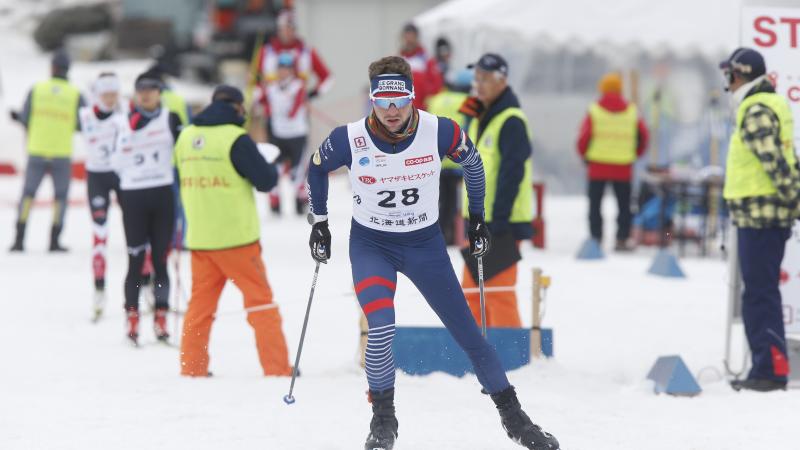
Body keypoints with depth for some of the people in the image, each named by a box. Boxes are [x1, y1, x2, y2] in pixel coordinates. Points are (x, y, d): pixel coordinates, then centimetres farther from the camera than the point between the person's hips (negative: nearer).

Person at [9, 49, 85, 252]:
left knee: (28, 194, 11)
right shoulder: (76, 95, -4)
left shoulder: (36, 90, -2)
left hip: (37, 152, 1)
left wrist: (17, 116, 20)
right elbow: (84, 124, -3)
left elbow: (26, 120, -2)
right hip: (62, 154, -1)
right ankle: (54, 241, 3)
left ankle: (19, 239, 3)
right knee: (61, 197, 11)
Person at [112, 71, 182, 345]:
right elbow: (118, 163, 6)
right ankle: (132, 318, 3)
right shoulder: (127, 122, 7)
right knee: (136, 259, -1)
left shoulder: (170, 119, 4)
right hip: (133, 196, 0)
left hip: (163, 195, 0)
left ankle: (161, 319, 8)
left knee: (160, 260, 4)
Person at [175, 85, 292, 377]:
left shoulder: (186, 137, 7)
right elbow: (266, 180, -10)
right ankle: (276, 367, 1)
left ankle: (192, 367, 12)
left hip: (199, 238, 5)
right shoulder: (235, 138, -12)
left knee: (201, 301, 13)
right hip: (236, 237, -5)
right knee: (260, 299, 2)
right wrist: (272, 170, 10)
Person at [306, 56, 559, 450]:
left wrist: (477, 218, 9)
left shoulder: (440, 132, -18)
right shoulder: (350, 140, -19)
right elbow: (316, 168, 3)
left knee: (467, 331, 3)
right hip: (370, 245, -1)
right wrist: (318, 222, 7)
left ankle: (512, 417, 18)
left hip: (426, 244, 1)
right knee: (381, 329, -23)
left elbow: (472, 162, 4)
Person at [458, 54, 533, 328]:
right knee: (472, 291, 13)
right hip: (480, 220, 10)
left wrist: (498, 221, -24)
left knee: (497, 291, -9)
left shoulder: (511, 121, -14)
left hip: (501, 223, -10)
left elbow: (512, 173, -21)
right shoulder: (481, 118, 16)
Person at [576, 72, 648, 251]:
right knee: (624, 205, 9)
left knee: (595, 204, 7)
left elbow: (584, 136, -7)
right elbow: (643, 134, 5)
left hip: (598, 164, -1)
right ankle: (622, 239, 4)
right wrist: (636, 153, 21)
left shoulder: (594, 111, -4)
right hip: (623, 166, 1)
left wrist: (585, 155, 10)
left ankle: (596, 238, 3)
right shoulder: (631, 111, 3)